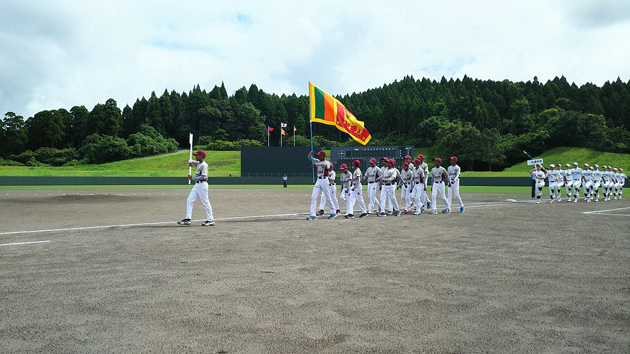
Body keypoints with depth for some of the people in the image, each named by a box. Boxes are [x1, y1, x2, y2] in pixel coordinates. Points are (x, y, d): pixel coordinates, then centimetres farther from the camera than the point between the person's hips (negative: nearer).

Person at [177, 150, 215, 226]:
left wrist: (192, 178, -18)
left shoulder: (204, 165, -13)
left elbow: (203, 177, -21)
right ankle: (188, 219, 3)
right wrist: (190, 162, 1)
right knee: (189, 201, 4)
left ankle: (210, 220, 3)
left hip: (202, 184, -10)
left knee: (205, 203, -5)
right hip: (197, 185, 10)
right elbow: (190, 161, 26)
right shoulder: (198, 163, 14)